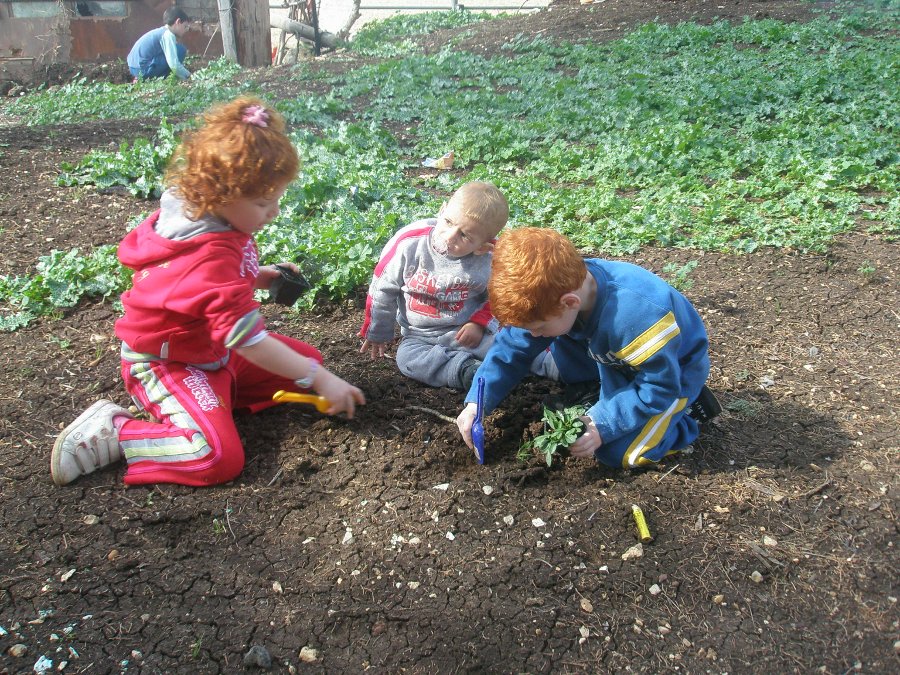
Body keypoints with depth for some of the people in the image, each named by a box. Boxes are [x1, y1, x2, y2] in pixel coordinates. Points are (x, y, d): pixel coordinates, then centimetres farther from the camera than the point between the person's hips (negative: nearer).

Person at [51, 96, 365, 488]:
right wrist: (320, 380, -26)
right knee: (220, 458, -28)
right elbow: (249, 342, -32)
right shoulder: (211, 259, -33)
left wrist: (261, 277, -4)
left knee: (308, 359, 8)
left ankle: (219, 394, 4)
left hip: (214, 349, 9)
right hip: (167, 364, -9)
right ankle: (108, 434, -11)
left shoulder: (197, 209, -6)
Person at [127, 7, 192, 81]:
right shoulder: (168, 34, -10)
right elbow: (174, 65, -20)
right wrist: (189, 76, -9)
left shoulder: (161, 31, 18)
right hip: (144, 69, -10)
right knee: (181, 49, -8)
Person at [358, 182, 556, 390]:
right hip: (421, 337, 2)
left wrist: (480, 322, -13)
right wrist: (377, 333, 9)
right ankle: (466, 370, -33)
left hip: (471, 333, -1)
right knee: (406, 356, -29)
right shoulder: (409, 242, -17)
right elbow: (382, 289, -2)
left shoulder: (490, 258, -16)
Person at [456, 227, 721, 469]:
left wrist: (602, 425, -32)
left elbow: (660, 386, -29)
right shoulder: (553, 295, -22)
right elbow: (513, 347, -12)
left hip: (673, 369, -6)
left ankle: (687, 408, 3)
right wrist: (476, 403, -20)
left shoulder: (637, 318, -43)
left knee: (618, 451, -18)